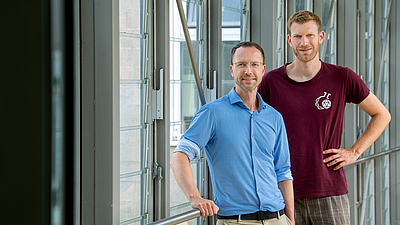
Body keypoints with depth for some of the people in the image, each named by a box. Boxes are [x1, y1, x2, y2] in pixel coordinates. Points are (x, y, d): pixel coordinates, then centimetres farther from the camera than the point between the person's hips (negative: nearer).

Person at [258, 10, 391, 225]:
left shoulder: (343, 78, 1)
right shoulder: (271, 82, 1)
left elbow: (382, 115, 14)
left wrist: (354, 152, 4)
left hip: (330, 192, 0)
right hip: (285, 193, 0)